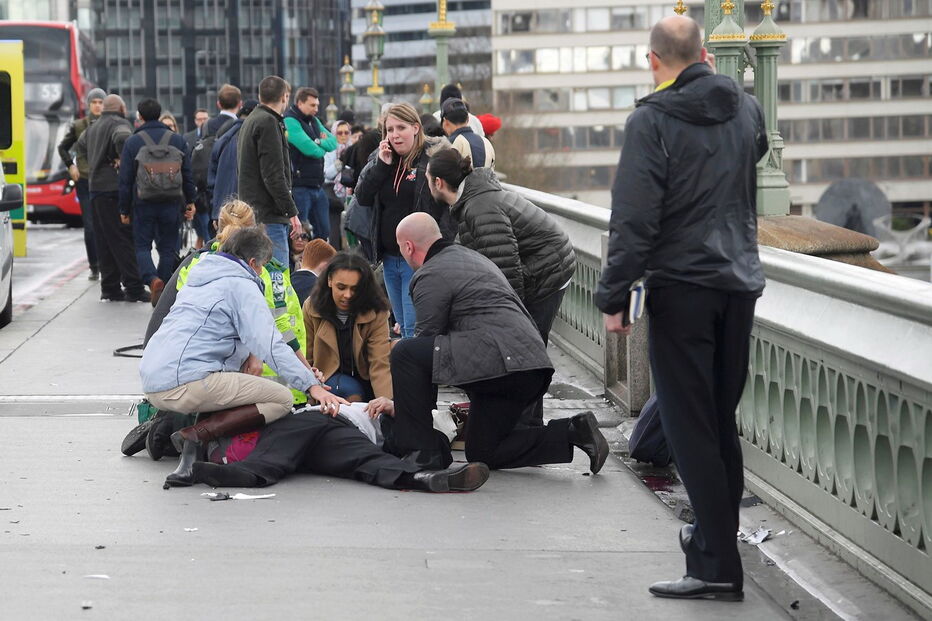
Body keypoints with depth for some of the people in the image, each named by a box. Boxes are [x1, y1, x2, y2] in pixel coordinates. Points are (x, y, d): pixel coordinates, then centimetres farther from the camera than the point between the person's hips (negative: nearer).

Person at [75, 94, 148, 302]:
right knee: (125, 239, -7)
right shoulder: (120, 123, -8)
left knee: (104, 241, 10)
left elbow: (79, 147, 34)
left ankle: (109, 289, 11)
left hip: (95, 186, 8)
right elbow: (123, 139, -29)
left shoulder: (93, 127, 19)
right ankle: (134, 289, -9)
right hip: (115, 187, -8)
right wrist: (124, 160, -16)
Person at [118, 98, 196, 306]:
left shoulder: (133, 142, -2)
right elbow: (188, 174, 9)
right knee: (168, 248, 10)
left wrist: (124, 209, 5)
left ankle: (153, 279, -20)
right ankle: (164, 291, 7)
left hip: (143, 204, -2)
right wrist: (190, 201, 18)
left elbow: (125, 179, -1)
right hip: (171, 203, 2)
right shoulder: (177, 140, 5)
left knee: (142, 246, 6)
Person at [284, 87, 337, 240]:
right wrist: (322, 148, 1)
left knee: (323, 232, 12)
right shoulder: (290, 121, -11)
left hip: (317, 186, 9)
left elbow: (333, 142, 11)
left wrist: (318, 142, -9)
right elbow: (309, 149, -20)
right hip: (299, 186, -9)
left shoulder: (314, 121, 18)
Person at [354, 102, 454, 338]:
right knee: (403, 326, 14)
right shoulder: (381, 158, 12)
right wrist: (381, 165, -7)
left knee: (415, 329, -11)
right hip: (390, 258, 7)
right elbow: (362, 197, 5)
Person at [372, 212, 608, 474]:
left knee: (404, 352, -8)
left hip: (495, 361, -10)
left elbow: (426, 345, -1)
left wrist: (401, 404, 9)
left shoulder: (431, 276, -2)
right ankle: (571, 433, 5)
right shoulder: (471, 256, 29)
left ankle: (421, 450, -6)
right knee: (482, 454, 18)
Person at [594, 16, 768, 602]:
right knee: (722, 421, 17)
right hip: (740, 284, 6)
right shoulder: (747, 109, 8)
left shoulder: (652, 120, -11)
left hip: (681, 288, -6)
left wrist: (615, 295, -9)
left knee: (690, 426, -4)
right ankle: (717, 534, 27)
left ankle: (717, 564, -8)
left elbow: (634, 217, -15)